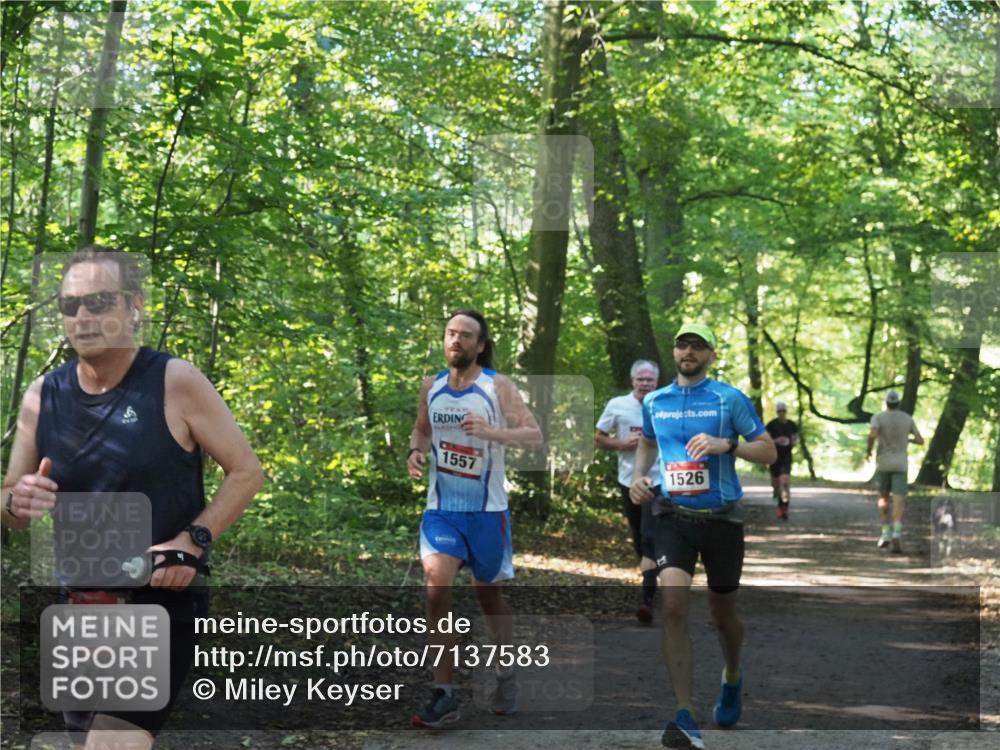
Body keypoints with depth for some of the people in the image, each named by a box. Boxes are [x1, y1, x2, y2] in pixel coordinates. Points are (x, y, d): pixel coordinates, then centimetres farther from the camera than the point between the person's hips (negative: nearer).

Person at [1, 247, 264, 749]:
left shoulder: (176, 383, -11)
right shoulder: (42, 396, 1)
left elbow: (246, 472, -5)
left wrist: (193, 541, -19)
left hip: (163, 603, -6)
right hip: (81, 611, 6)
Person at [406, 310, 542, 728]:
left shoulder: (497, 387, -8)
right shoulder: (431, 387, 4)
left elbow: (535, 436, -15)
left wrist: (491, 432, -31)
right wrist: (415, 451, -1)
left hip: (486, 510, -2)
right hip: (441, 509, 2)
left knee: (489, 593, 12)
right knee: (437, 589, -16)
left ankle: (506, 678, 34)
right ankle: (444, 695, -13)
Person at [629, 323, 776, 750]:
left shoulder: (730, 399, -2)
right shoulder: (654, 402, 9)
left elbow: (768, 451, -4)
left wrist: (725, 445, -20)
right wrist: (638, 475, 8)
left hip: (721, 518, -1)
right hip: (672, 517, 1)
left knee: (722, 615, 13)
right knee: (673, 606, -19)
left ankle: (733, 678, 47)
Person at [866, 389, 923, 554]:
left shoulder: (878, 417, -4)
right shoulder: (908, 418, 4)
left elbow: (872, 435, -24)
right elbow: (920, 441, 7)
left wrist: (868, 451, -5)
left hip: (883, 464, 0)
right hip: (900, 465, 0)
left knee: (883, 497, 22)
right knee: (898, 503, -7)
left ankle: (886, 534, 14)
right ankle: (896, 537, -27)